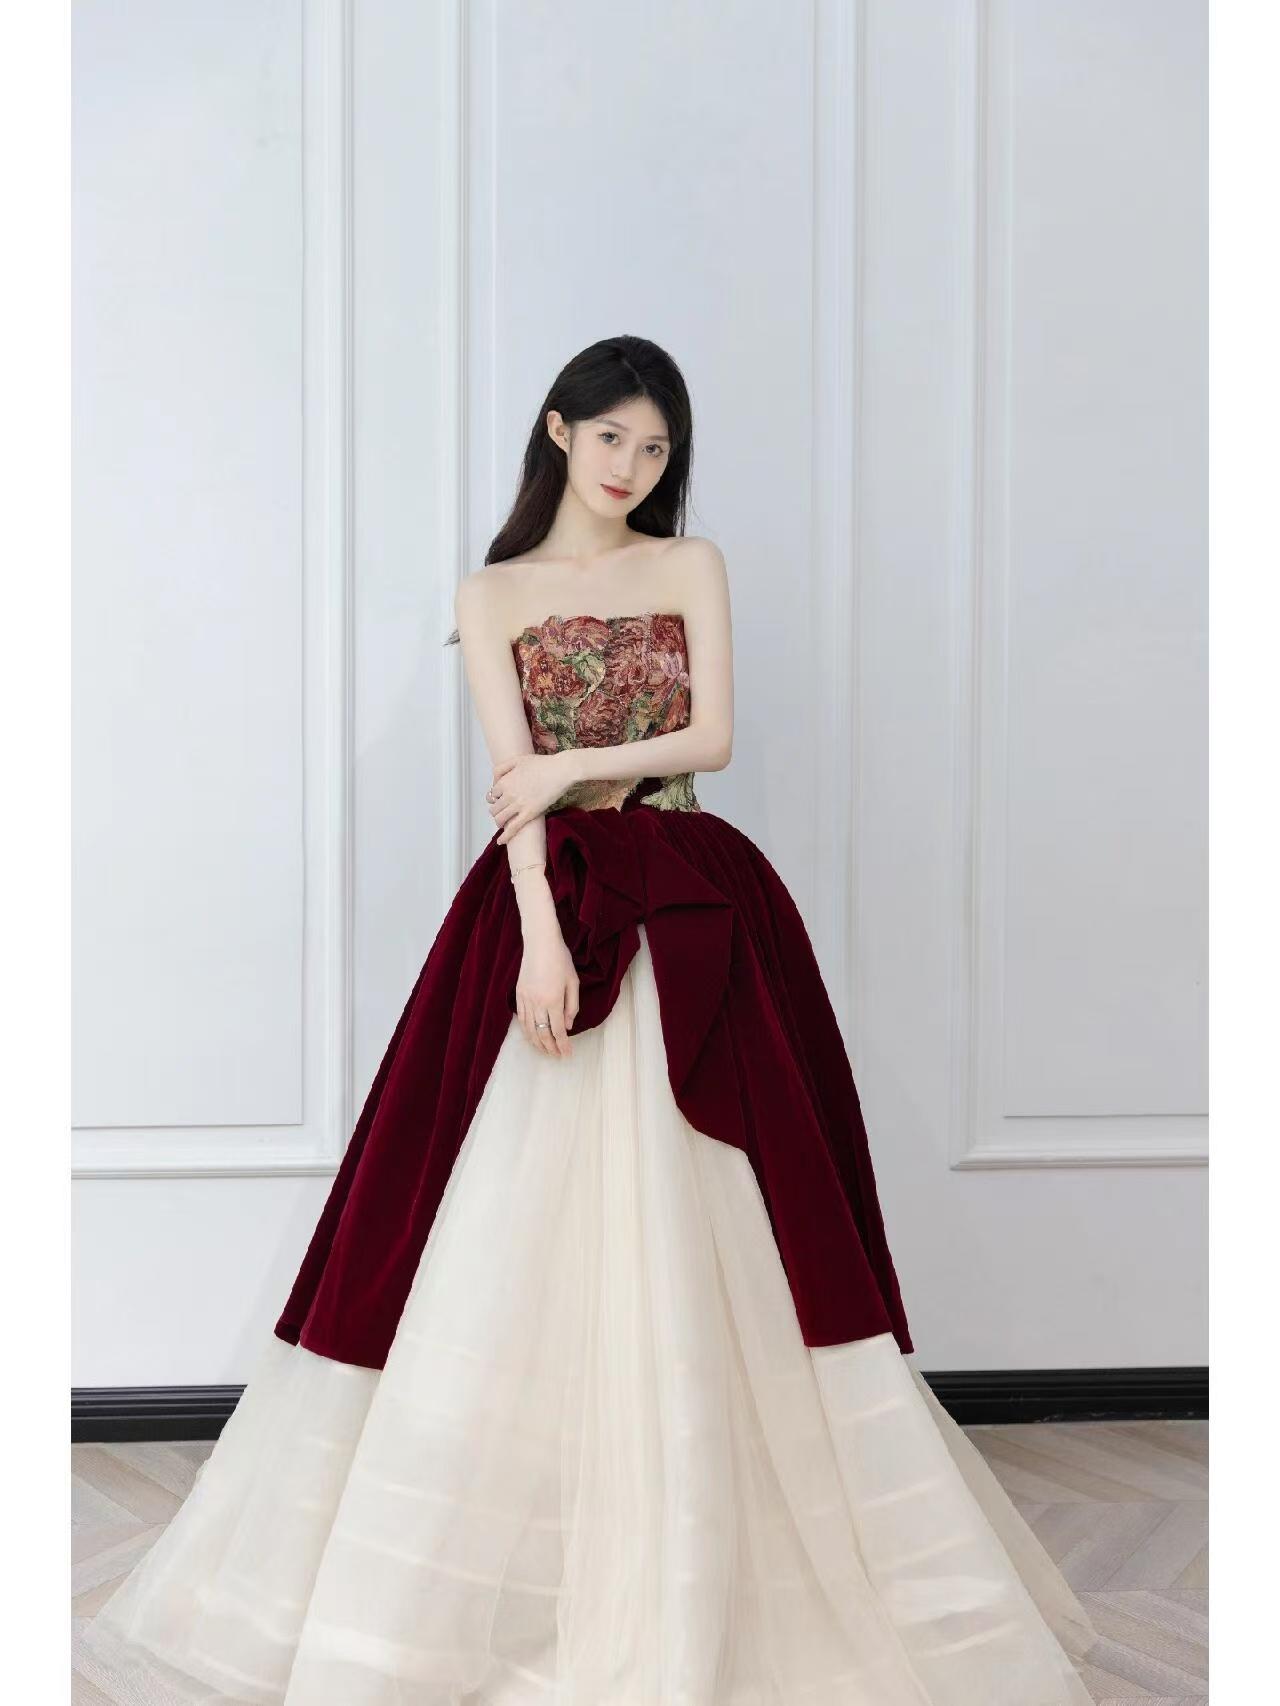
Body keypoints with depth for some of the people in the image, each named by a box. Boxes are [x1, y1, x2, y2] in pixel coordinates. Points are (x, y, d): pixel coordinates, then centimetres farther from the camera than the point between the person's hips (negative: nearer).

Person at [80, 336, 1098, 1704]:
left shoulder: (694, 566, 11)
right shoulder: (494, 594, 7)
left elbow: (712, 735, 1)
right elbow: (511, 784, -6)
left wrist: (581, 762, -11)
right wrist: (543, 938, -18)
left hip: (692, 914, 1)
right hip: (547, 902, -1)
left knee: (684, 1235, 1)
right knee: (521, 1234, -2)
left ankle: (692, 1574, 14)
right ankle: (502, 1567, 13)